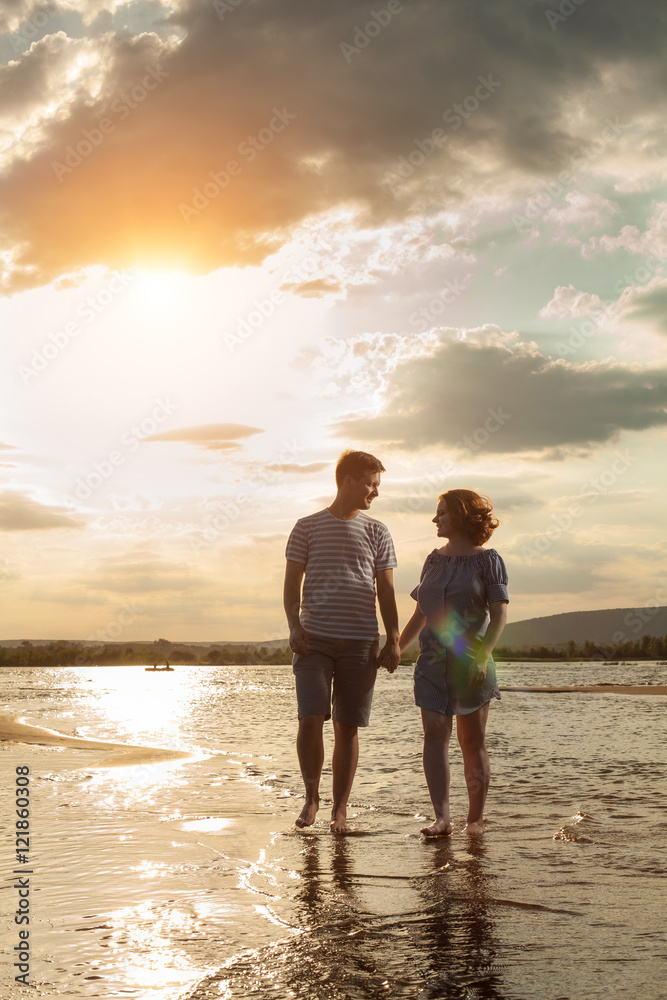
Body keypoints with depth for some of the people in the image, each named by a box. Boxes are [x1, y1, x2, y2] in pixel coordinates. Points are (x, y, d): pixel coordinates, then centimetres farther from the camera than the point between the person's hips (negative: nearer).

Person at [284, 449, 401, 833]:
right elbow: (293, 582, 7)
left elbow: (386, 590, 10)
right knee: (311, 718, -11)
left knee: (348, 726, 2)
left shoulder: (377, 532, 11)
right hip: (315, 639, -1)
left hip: (360, 641, 2)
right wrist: (294, 625, -7)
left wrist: (393, 640, 1)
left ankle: (340, 808, 12)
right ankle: (312, 796, 11)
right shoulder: (307, 527, 8)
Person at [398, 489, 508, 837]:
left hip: (470, 661, -4)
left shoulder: (487, 559, -1)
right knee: (435, 734, -9)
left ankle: (475, 818, 12)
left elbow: (499, 613, -6)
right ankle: (442, 818, -14)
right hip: (433, 660, 4)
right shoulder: (434, 560, 13)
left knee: (472, 741, 3)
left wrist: (482, 654, -18)